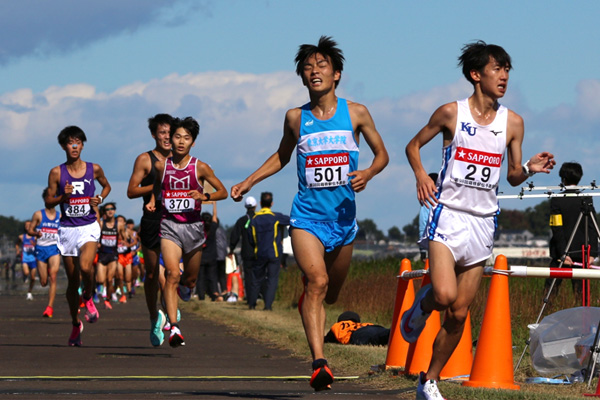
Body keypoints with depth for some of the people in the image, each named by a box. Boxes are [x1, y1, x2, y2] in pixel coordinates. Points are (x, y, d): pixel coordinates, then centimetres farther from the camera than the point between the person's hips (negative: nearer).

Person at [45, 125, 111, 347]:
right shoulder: (56, 173, 0)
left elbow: (106, 186, 20)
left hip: (89, 227, -1)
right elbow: (48, 202, 5)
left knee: (85, 266, -27)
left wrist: (100, 199, 1)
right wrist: (63, 196, -14)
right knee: (72, 280, 6)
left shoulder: (94, 169, 1)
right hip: (67, 229, 1)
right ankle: (75, 324, 21)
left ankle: (88, 298, 4)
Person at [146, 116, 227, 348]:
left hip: (193, 226, 1)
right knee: (172, 274, -20)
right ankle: (173, 328, -25)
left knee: (190, 280, 13)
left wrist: (204, 196, -15)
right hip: (169, 225, -1)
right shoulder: (161, 166, 2)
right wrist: (152, 201, 3)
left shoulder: (200, 168, -3)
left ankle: (184, 288, 53)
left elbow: (223, 192, 3)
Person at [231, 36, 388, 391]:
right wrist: (248, 183, 12)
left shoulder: (356, 113, 0)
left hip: (343, 216, 1)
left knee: (331, 294, 14)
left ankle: (307, 303, 53)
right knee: (317, 281, -23)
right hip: (307, 215, -1)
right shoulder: (296, 118, 3)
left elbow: (382, 154, 10)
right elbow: (282, 157, 21)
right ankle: (319, 362, -30)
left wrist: (368, 173, -11)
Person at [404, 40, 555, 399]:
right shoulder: (451, 113, -3)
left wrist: (530, 169, -9)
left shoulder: (513, 122, 5)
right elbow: (414, 145, 9)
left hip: (483, 222, 3)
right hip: (448, 215, -3)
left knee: (459, 315, 4)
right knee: (445, 295, -24)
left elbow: (513, 176, 12)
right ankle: (421, 306, 12)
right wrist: (420, 174, -9)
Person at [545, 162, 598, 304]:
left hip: (561, 252, -2)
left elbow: (557, 229, -10)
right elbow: (592, 227, -2)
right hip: (581, 252, 2)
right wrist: (592, 253, -3)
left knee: (551, 287, 4)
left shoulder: (556, 200, -6)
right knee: (580, 290, 5)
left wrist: (563, 253, -10)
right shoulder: (587, 199, 1)